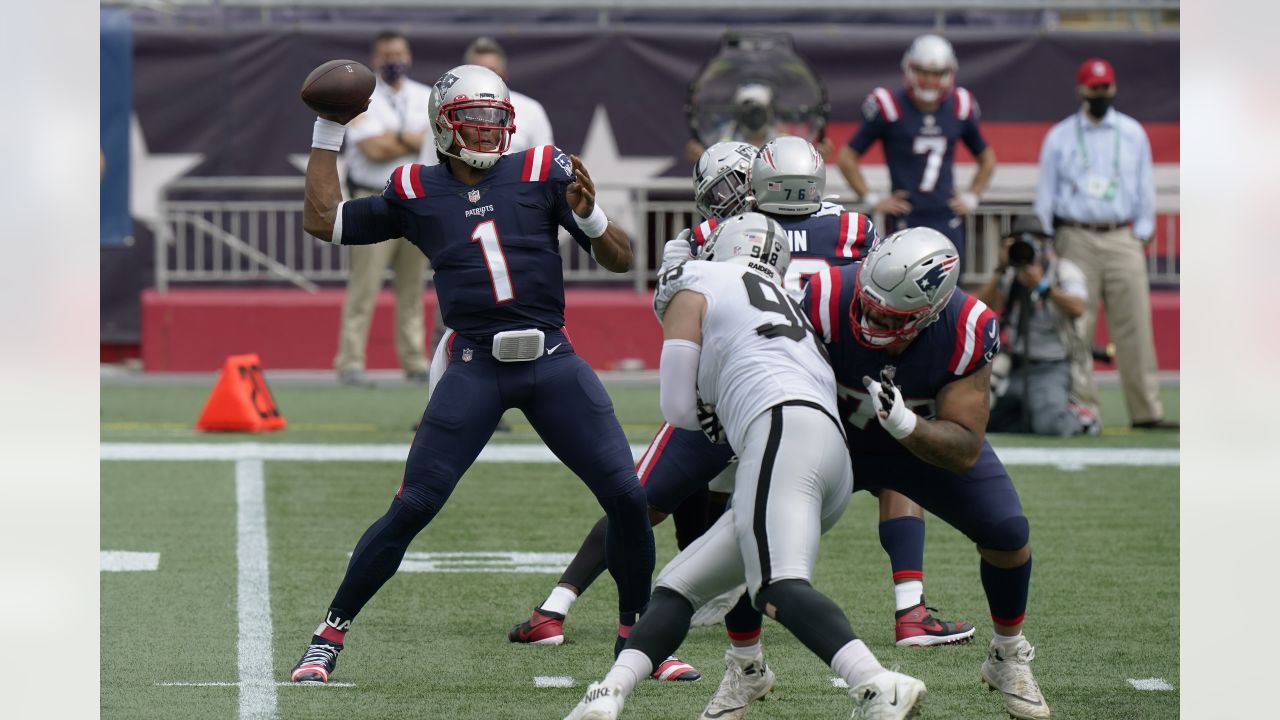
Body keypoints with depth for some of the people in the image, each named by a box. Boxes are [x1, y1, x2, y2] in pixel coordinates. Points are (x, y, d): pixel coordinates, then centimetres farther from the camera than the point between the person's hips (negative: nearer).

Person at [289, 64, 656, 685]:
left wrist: (588, 215, -15)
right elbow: (322, 220, 16)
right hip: (475, 368, -1)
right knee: (411, 509, -7)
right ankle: (329, 636, 5)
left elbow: (620, 261, 5)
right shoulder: (416, 193, 7)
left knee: (627, 496, -4)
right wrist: (328, 133, 15)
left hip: (552, 360, 1)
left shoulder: (542, 173, 4)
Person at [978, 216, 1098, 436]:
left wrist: (1042, 286, -28)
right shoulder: (1011, 275, 11)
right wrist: (1001, 268, -11)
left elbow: (1077, 308, -18)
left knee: (1049, 426, -30)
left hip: (1051, 369, -6)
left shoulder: (1064, 269, 0)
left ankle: (1078, 419, 5)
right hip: (1017, 368, 6)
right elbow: (983, 307, -3)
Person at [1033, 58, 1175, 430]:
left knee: (1135, 325, -5)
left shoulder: (1133, 133, 12)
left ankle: (1146, 410, -5)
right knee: (1076, 328, -4)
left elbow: (1144, 186, 14)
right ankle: (1082, 409, -1)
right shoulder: (1059, 137, 8)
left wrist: (1142, 233, 6)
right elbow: (1045, 193, 10)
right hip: (1076, 241, -1)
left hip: (1122, 240, 1)